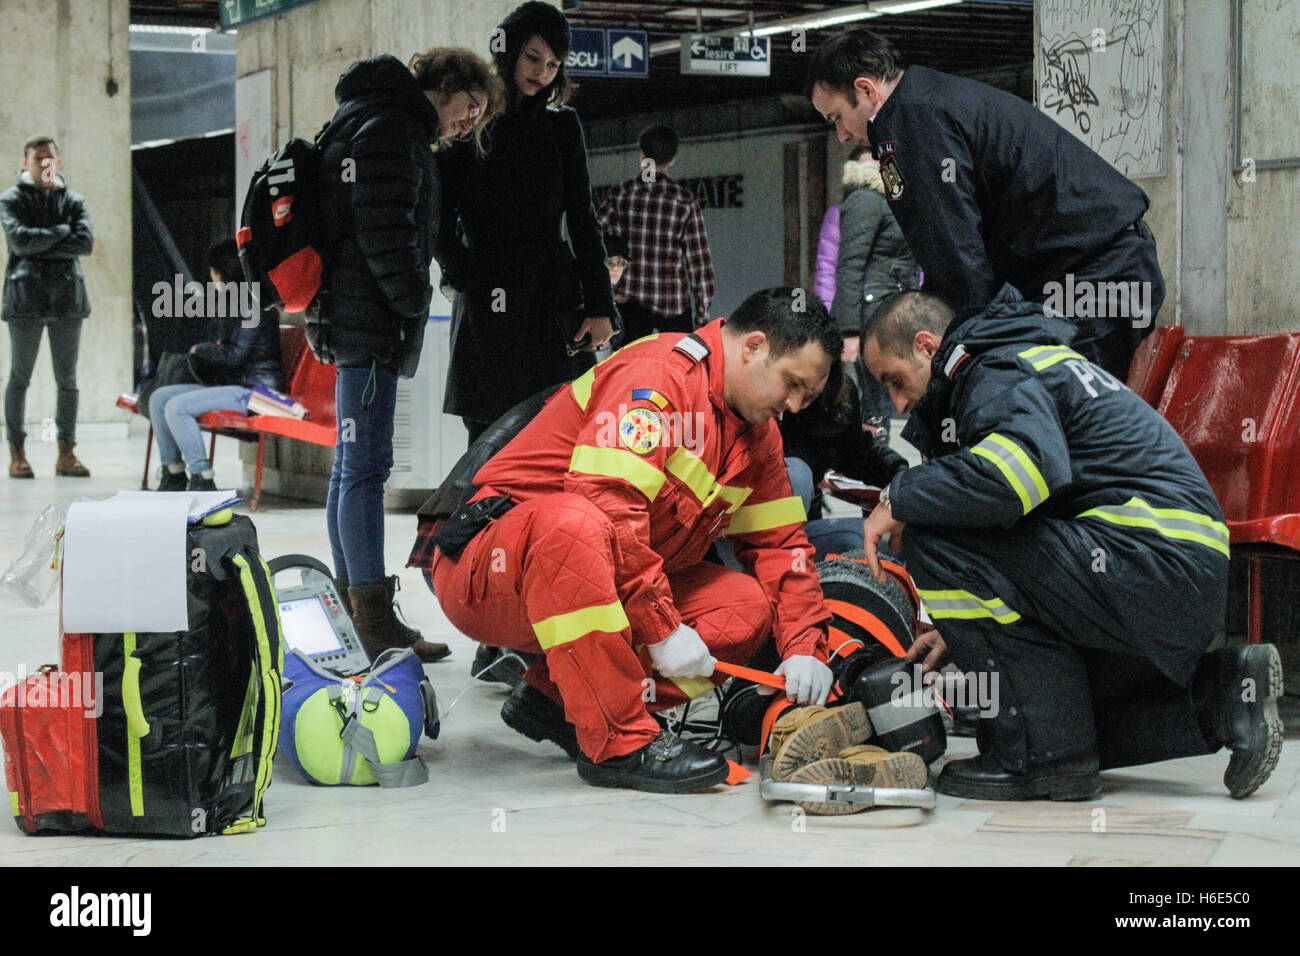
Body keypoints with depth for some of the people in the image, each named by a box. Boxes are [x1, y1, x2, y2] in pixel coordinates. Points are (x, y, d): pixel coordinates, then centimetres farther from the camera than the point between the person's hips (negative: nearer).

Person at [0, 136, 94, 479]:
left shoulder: (72, 199, 11)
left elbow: (86, 242, -5)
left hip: (67, 296, 3)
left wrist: (40, 244, -9)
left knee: (67, 379, 4)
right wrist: (61, 232, -9)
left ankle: (66, 451, 9)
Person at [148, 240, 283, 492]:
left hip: (255, 390, -11)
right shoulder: (238, 303, 19)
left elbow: (235, 356, -19)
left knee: (177, 406, -25)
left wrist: (200, 350, -3)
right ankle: (174, 477, 5)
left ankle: (203, 481, -21)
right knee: (159, 398, 4)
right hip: (236, 384, 11)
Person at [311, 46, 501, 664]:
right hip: (370, 316, -11)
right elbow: (384, 230, -20)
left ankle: (351, 605, 19)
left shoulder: (384, 126, 24)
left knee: (352, 465, 13)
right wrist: (414, 303, -13)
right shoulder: (390, 128, -10)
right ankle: (375, 622, -13)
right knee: (366, 464, -12)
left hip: (352, 317, 11)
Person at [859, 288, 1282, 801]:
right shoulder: (1030, 362, 26)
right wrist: (964, 628, 23)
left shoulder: (1001, 375, -7)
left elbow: (1027, 466, -31)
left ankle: (1046, 756, -10)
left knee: (934, 540, -15)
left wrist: (901, 498, -16)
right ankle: (1223, 693, 10)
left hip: (1155, 560, -11)